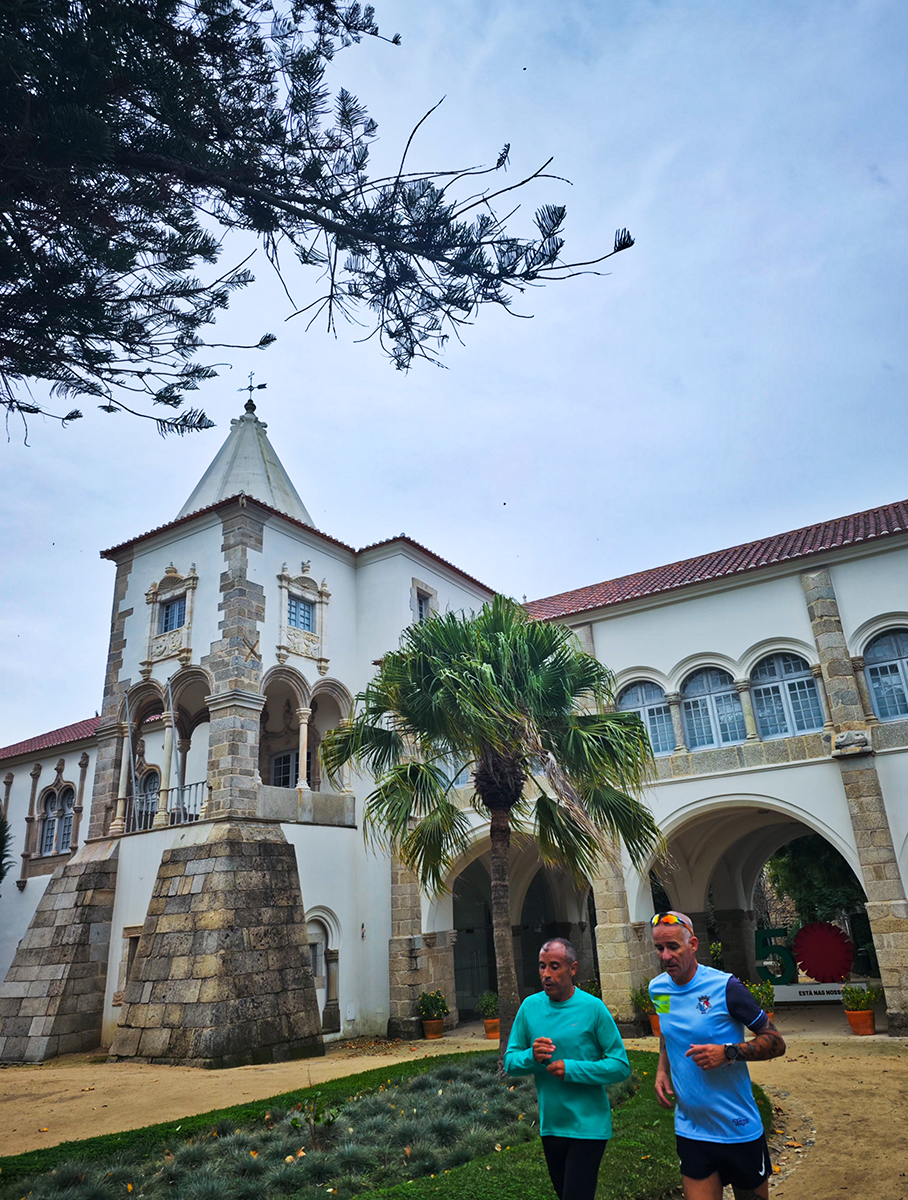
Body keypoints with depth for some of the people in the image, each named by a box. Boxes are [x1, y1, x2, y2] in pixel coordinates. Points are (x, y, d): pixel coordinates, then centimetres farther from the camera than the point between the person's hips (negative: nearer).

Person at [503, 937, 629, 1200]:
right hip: (550, 1126, 5)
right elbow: (510, 1062, 1)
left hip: (587, 1126, -5)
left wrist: (570, 1069, -21)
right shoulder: (530, 1006, -2)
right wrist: (531, 1056, -20)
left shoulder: (592, 1007, -14)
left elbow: (621, 1066, -13)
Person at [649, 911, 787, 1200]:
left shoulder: (725, 987, -17)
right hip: (690, 1131, 3)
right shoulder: (657, 988, -1)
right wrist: (662, 1070, 2)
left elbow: (776, 1043, -11)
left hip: (739, 1130, -3)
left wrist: (729, 1053, -25)